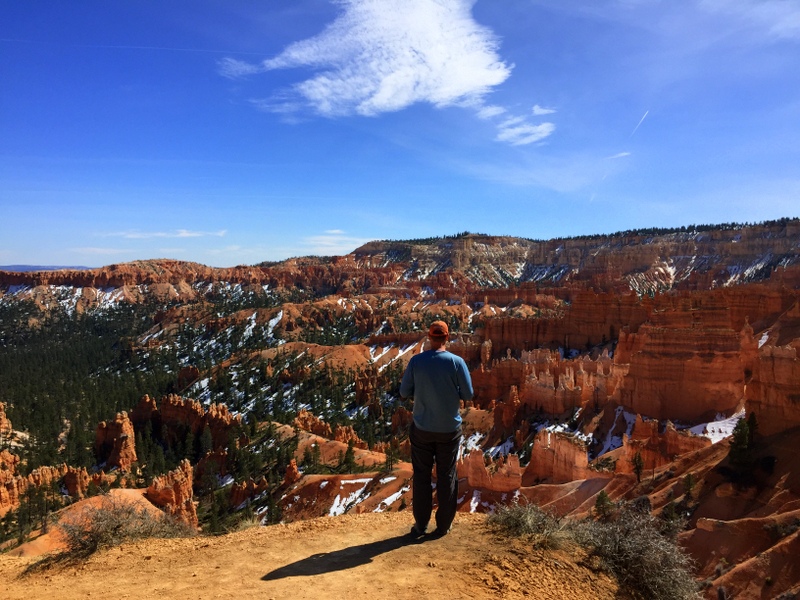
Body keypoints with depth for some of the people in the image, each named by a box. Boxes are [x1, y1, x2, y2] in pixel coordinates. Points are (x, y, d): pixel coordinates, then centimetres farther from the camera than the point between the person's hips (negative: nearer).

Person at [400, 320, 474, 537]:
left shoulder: (416, 361, -11)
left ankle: (421, 525, 23)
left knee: (421, 476, 14)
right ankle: (443, 525, 24)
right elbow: (468, 394, -9)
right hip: (449, 429, 0)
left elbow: (404, 392, -5)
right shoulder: (456, 362, -14)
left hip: (422, 428, 1)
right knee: (447, 476, 15)